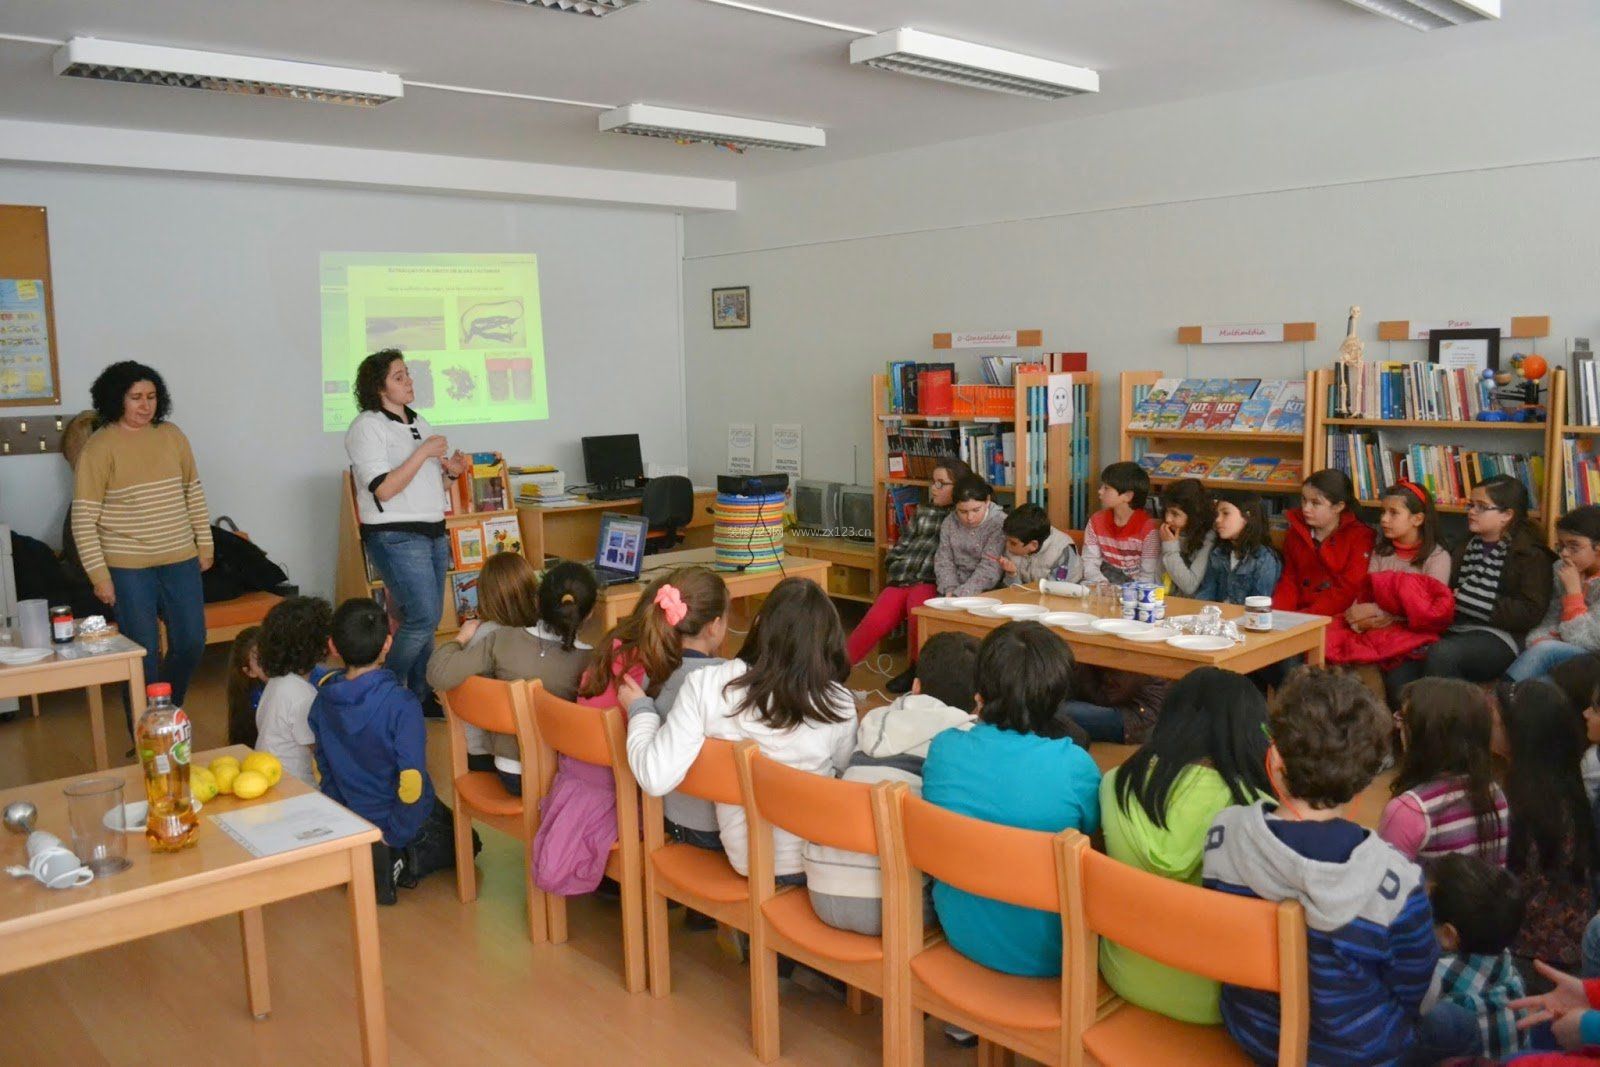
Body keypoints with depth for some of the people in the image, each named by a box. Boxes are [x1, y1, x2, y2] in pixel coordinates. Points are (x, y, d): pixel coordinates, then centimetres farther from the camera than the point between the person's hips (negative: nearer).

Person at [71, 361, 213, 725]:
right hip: (128, 567, -4)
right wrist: (99, 574, -12)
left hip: (180, 560, 5)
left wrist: (205, 543, 12)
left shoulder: (172, 436, 6)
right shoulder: (99, 447, -8)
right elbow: (83, 519, -9)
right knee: (143, 654, 0)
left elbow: (194, 493, 15)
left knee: (191, 643, 8)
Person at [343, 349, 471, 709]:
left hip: (433, 532, 8)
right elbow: (383, 489, -18)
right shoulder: (366, 427, -9)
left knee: (428, 619, 9)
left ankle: (419, 694, 20)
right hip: (395, 537, -8)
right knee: (423, 617, -14)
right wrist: (423, 452, -17)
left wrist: (450, 468, 3)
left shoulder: (419, 422, 16)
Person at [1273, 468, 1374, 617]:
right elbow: (1289, 580, 12)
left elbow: (1348, 591, -10)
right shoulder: (1296, 533, 13)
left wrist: (1306, 616, -19)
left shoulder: (1359, 536, -3)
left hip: (1338, 619, -4)